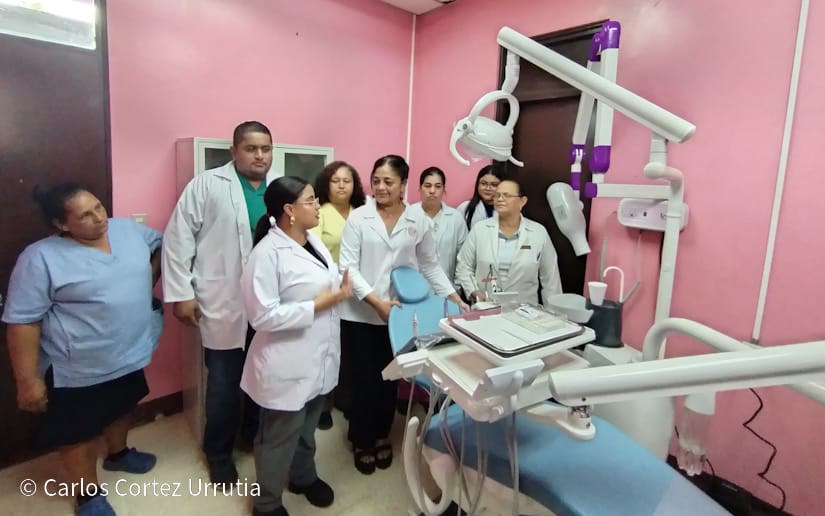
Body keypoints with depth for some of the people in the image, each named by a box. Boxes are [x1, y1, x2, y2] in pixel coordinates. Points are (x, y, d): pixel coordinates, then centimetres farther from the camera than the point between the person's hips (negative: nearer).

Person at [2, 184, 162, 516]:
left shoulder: (128, 229, -5)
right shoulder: (40, 259, -19)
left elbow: (162, 245, 15)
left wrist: (149, 283, 6)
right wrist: (27, 380, -14)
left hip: (130, 354, 6)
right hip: (79, 369, -5)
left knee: (122, 408, 27)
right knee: (78, 433, 14)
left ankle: (118, 453, 54)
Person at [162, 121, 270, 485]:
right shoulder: (206, 185, -4)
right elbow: (178, 238, -5)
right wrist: (180, 293, -7)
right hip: (224, 306, -3)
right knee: (224, 384, 10)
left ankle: (255, 436, 42)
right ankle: (218, 453, 34)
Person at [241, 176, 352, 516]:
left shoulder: (314, 240, 5)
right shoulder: (268, 253, -21)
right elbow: (262, 315, -24)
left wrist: (342, 287, -6)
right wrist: (319, 305, -24)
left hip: (319, 357, 8)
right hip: (287, 366, -7)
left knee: (307, 427, 27)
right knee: (279, 438, 14)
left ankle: (303, 476, 52)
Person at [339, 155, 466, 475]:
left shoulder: (418, 222, 2)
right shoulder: (358, 217, -5)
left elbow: (430, 266, 9)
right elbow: (348, 266, -10)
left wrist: (455, 299, 2)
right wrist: (376, 301, -19)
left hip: (399, 314, 2)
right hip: (359, 314, -2)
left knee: (389, 380, 14)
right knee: (365, 381, 7)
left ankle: (381, 435, 38)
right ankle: (362, 440, 32)